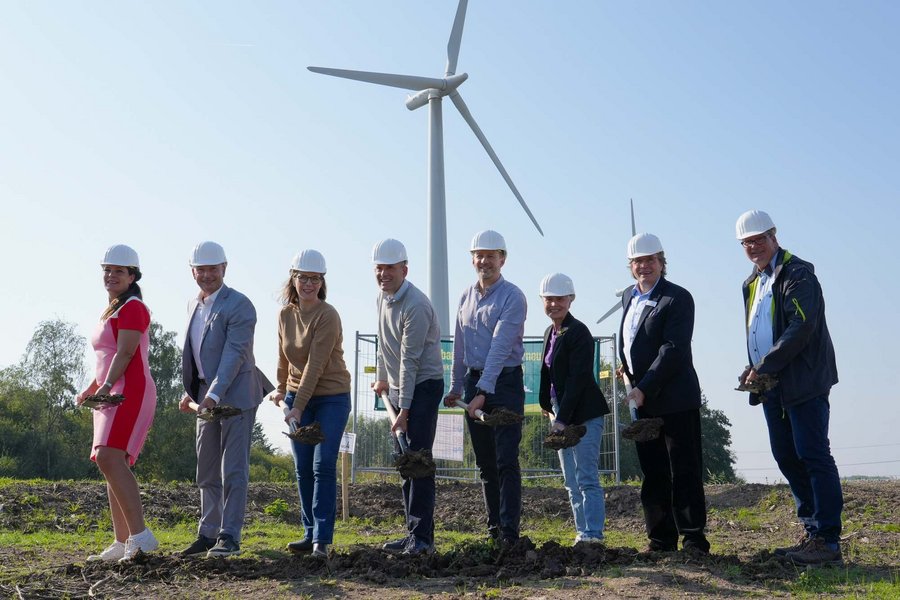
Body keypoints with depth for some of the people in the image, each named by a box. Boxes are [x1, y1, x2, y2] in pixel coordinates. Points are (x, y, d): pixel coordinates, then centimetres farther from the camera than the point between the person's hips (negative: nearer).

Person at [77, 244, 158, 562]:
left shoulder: (132, 307, -6)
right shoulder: (112, 311, 22)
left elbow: (125, 353, -17)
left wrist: (106, 386, -26)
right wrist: (91, 389, 17)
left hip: (129, 392, -10)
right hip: (112, 394, 10)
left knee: (109, 458, -23)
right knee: (112, 464, 7)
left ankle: (140, 534, -27)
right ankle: (122, 543, 10)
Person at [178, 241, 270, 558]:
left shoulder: (239, 305, -13)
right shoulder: (194, 305, 13)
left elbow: (235, 353, -21)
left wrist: (214, 395, -28)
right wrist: (191, 392, 13)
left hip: (235, 396, -8)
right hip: (206, 396, 8)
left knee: (233, 469, -6)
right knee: (207, 472, 12)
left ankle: (229, 536, -2)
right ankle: (208, 534, 21)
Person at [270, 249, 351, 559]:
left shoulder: (328, 315, -18)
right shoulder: (285, 314, 3)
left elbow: (315, 366, -22)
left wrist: (298, 407, -24)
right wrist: (281, 388, 24)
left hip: (332, 397, -6)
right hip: (298, 396, 6)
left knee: (323, 466, -11)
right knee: (303, 469, 7)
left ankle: (322, 539, -9)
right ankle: (310, 533, 17)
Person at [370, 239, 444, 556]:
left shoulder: (416, 306, -21)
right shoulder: (383, 296, 7)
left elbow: (410, 361, -23)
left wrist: (403, 410, -22)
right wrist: (382, 378, 29)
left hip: (423, 386, -9)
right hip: (398, 387, 9)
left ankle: (421, 536, -10)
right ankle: (413, 534, 16)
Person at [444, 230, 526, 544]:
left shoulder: (512, 297, -10)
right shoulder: (467, 296, 12)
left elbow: (500, 347, -19)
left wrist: (483, 391, -24)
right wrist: (455, 387, 19)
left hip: (505, 382, -7)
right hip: (474, 381, 7)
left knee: (506, 461, -9)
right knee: (485, 463, 10)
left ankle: (509, 532, -7)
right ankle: (494, 529, 18)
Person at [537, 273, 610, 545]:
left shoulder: (579, 332, -13)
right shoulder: (551, 333, 13)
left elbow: (578, 379, -19)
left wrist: (562, 419, -22)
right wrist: (547, 405, 15)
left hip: (584, 414, -9)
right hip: (561, 413, 9)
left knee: (587, 478, -7)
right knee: (572, 482, 12)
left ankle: (593, 535, -3)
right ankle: (583, 533, 18)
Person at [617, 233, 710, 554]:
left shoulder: (678, 298, -11)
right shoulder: (629, 297, 13)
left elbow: (673, 350, -19)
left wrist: (644, 389, -22)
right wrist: (627, 367, 9)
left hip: (675, 399, -7)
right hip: (642, 400, 7)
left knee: (684, 473, -1)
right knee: (653, 475, 11)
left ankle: (694, 541, 6)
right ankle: (661, 541, 19)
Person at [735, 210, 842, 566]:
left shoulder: (798, 274, -8)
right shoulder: (752, 283, 18)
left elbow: (802, 326, -20)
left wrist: (765, 366, -20)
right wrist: (754, 369, 6)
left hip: (803, 383, -9)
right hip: (773, 386, 9)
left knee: (813, 456, -8)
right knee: (786, 457, 10)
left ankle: (829, 542, -4)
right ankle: (813, 534, 19)